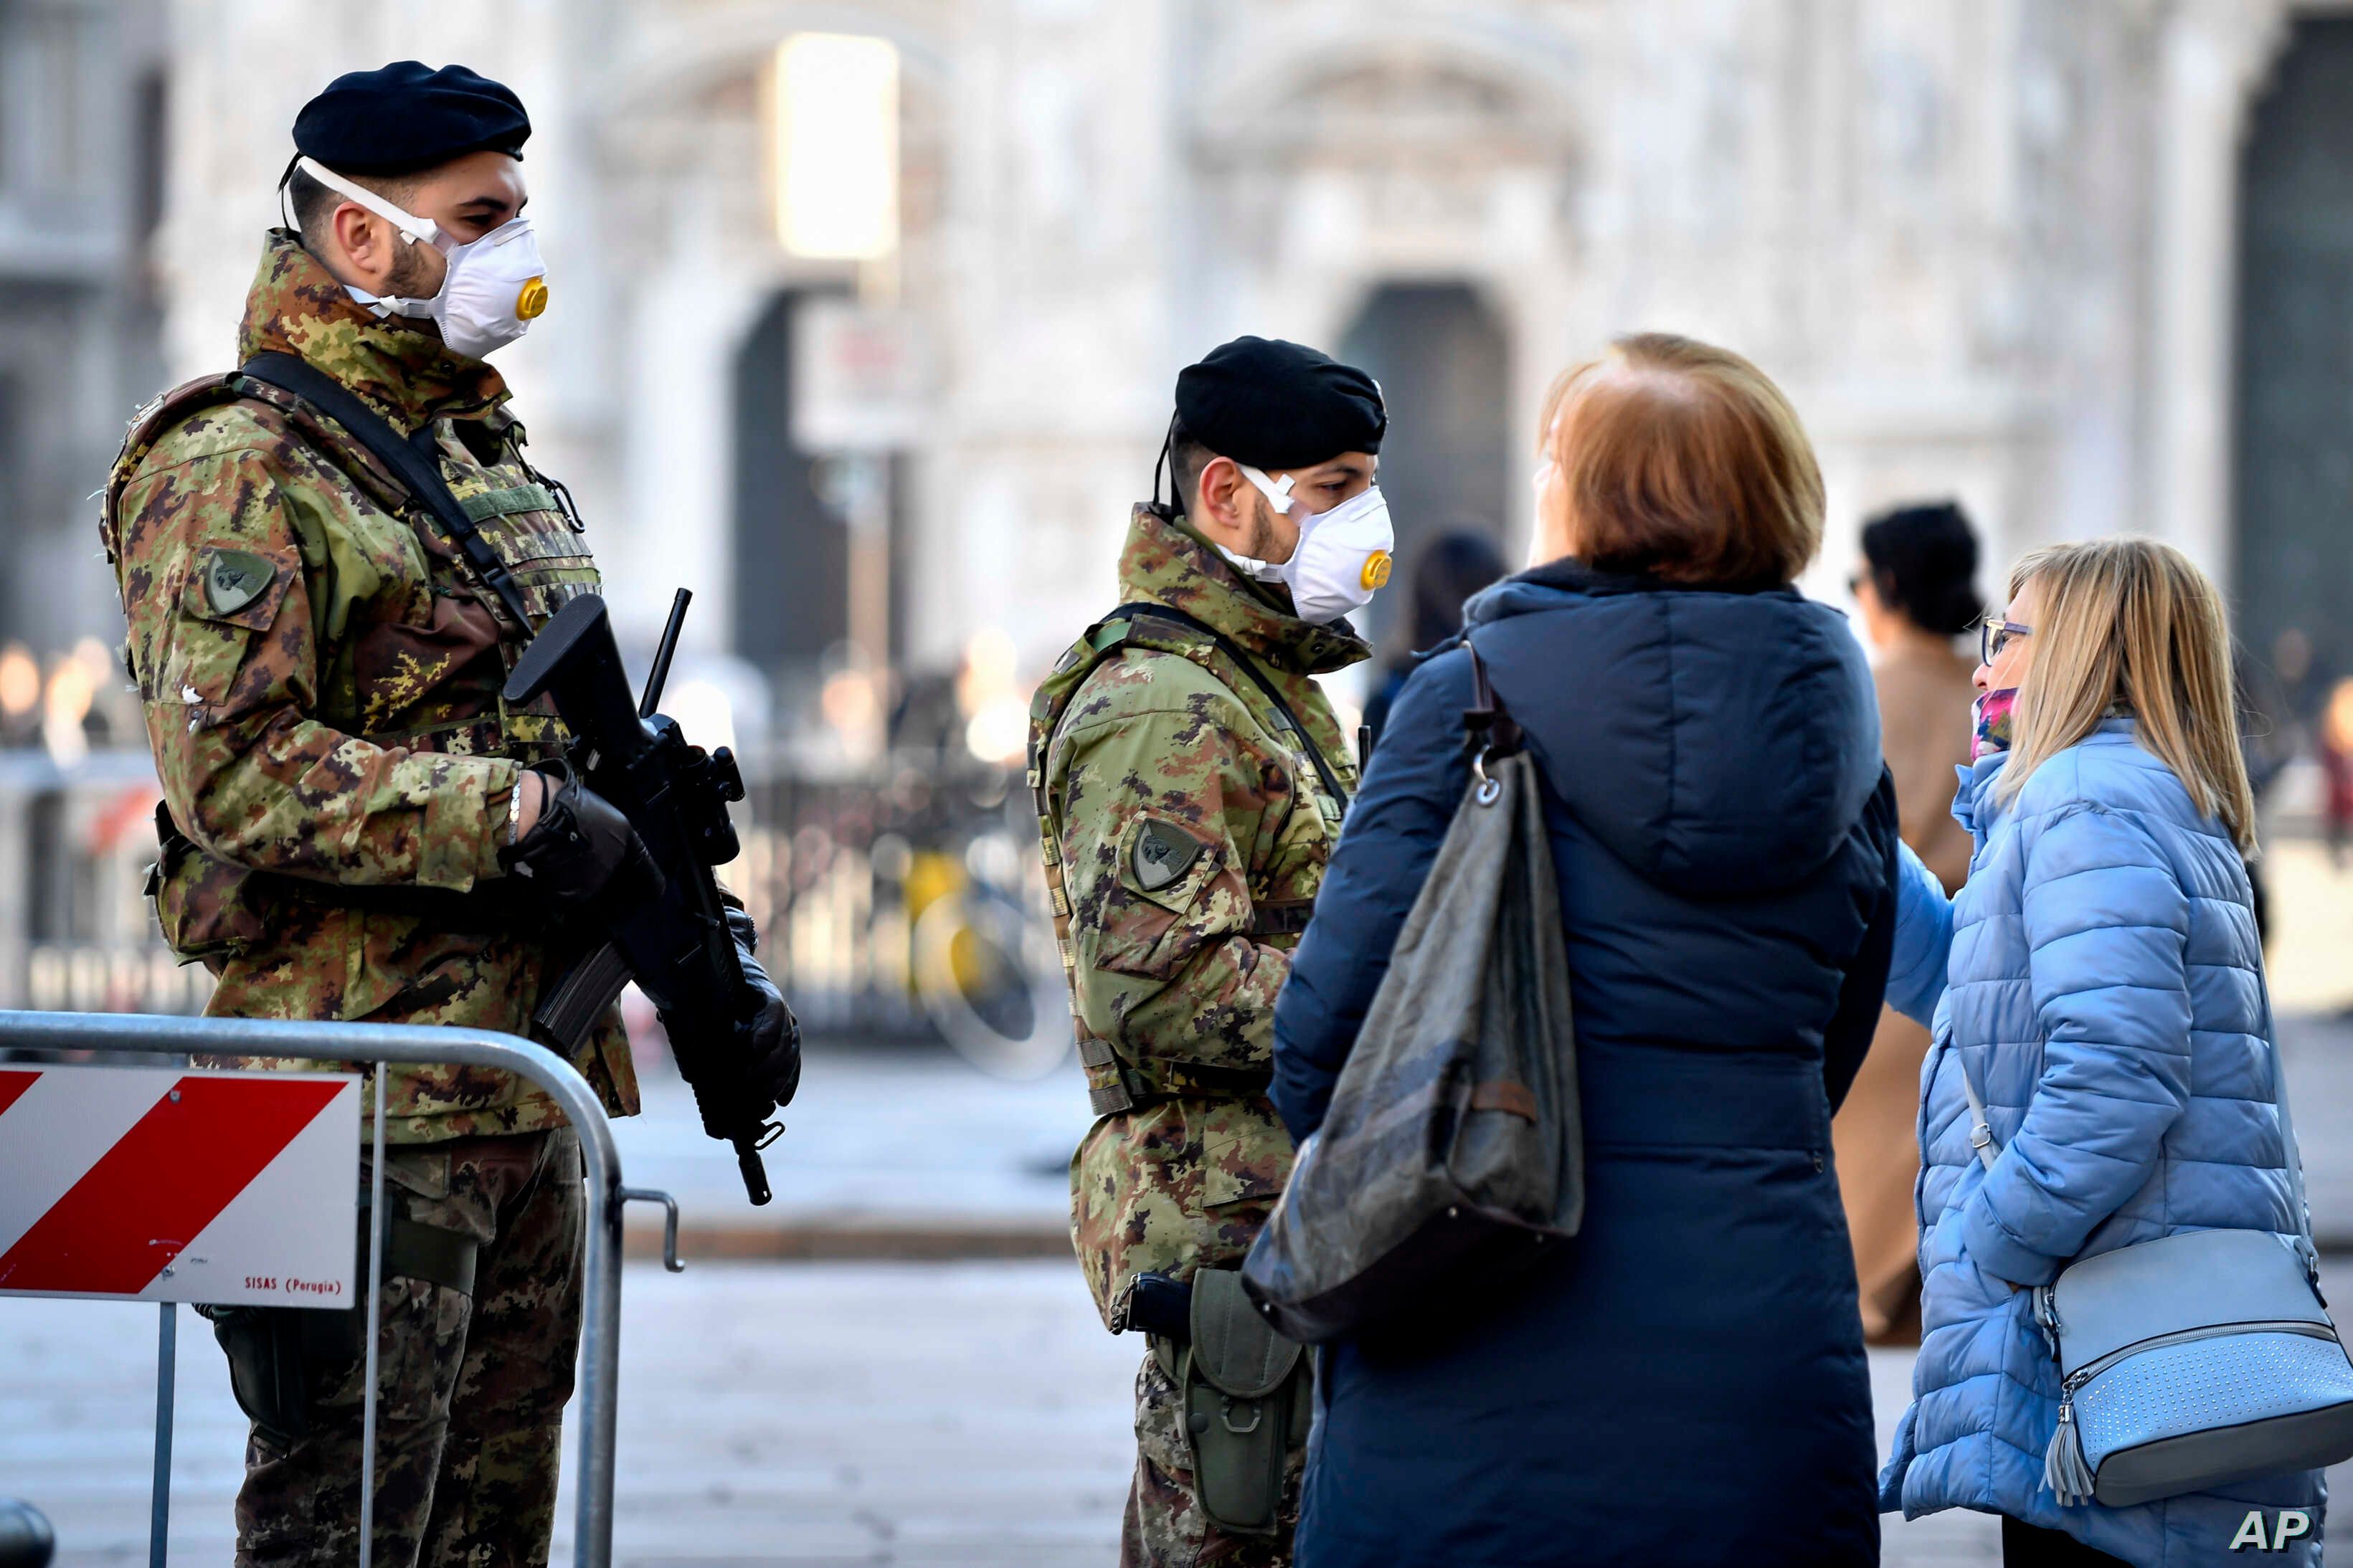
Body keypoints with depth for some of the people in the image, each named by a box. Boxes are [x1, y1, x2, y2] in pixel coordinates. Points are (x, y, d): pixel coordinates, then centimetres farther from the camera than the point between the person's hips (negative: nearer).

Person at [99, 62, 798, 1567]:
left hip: (530, 1092, 9)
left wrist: (715, 958, 12)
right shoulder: (236, 473, -10)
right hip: (359, 1104, -9)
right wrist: (518, 817, -21)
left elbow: (587, 749, 24)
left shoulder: (498, 459, 18)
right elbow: (234, 773, -22)